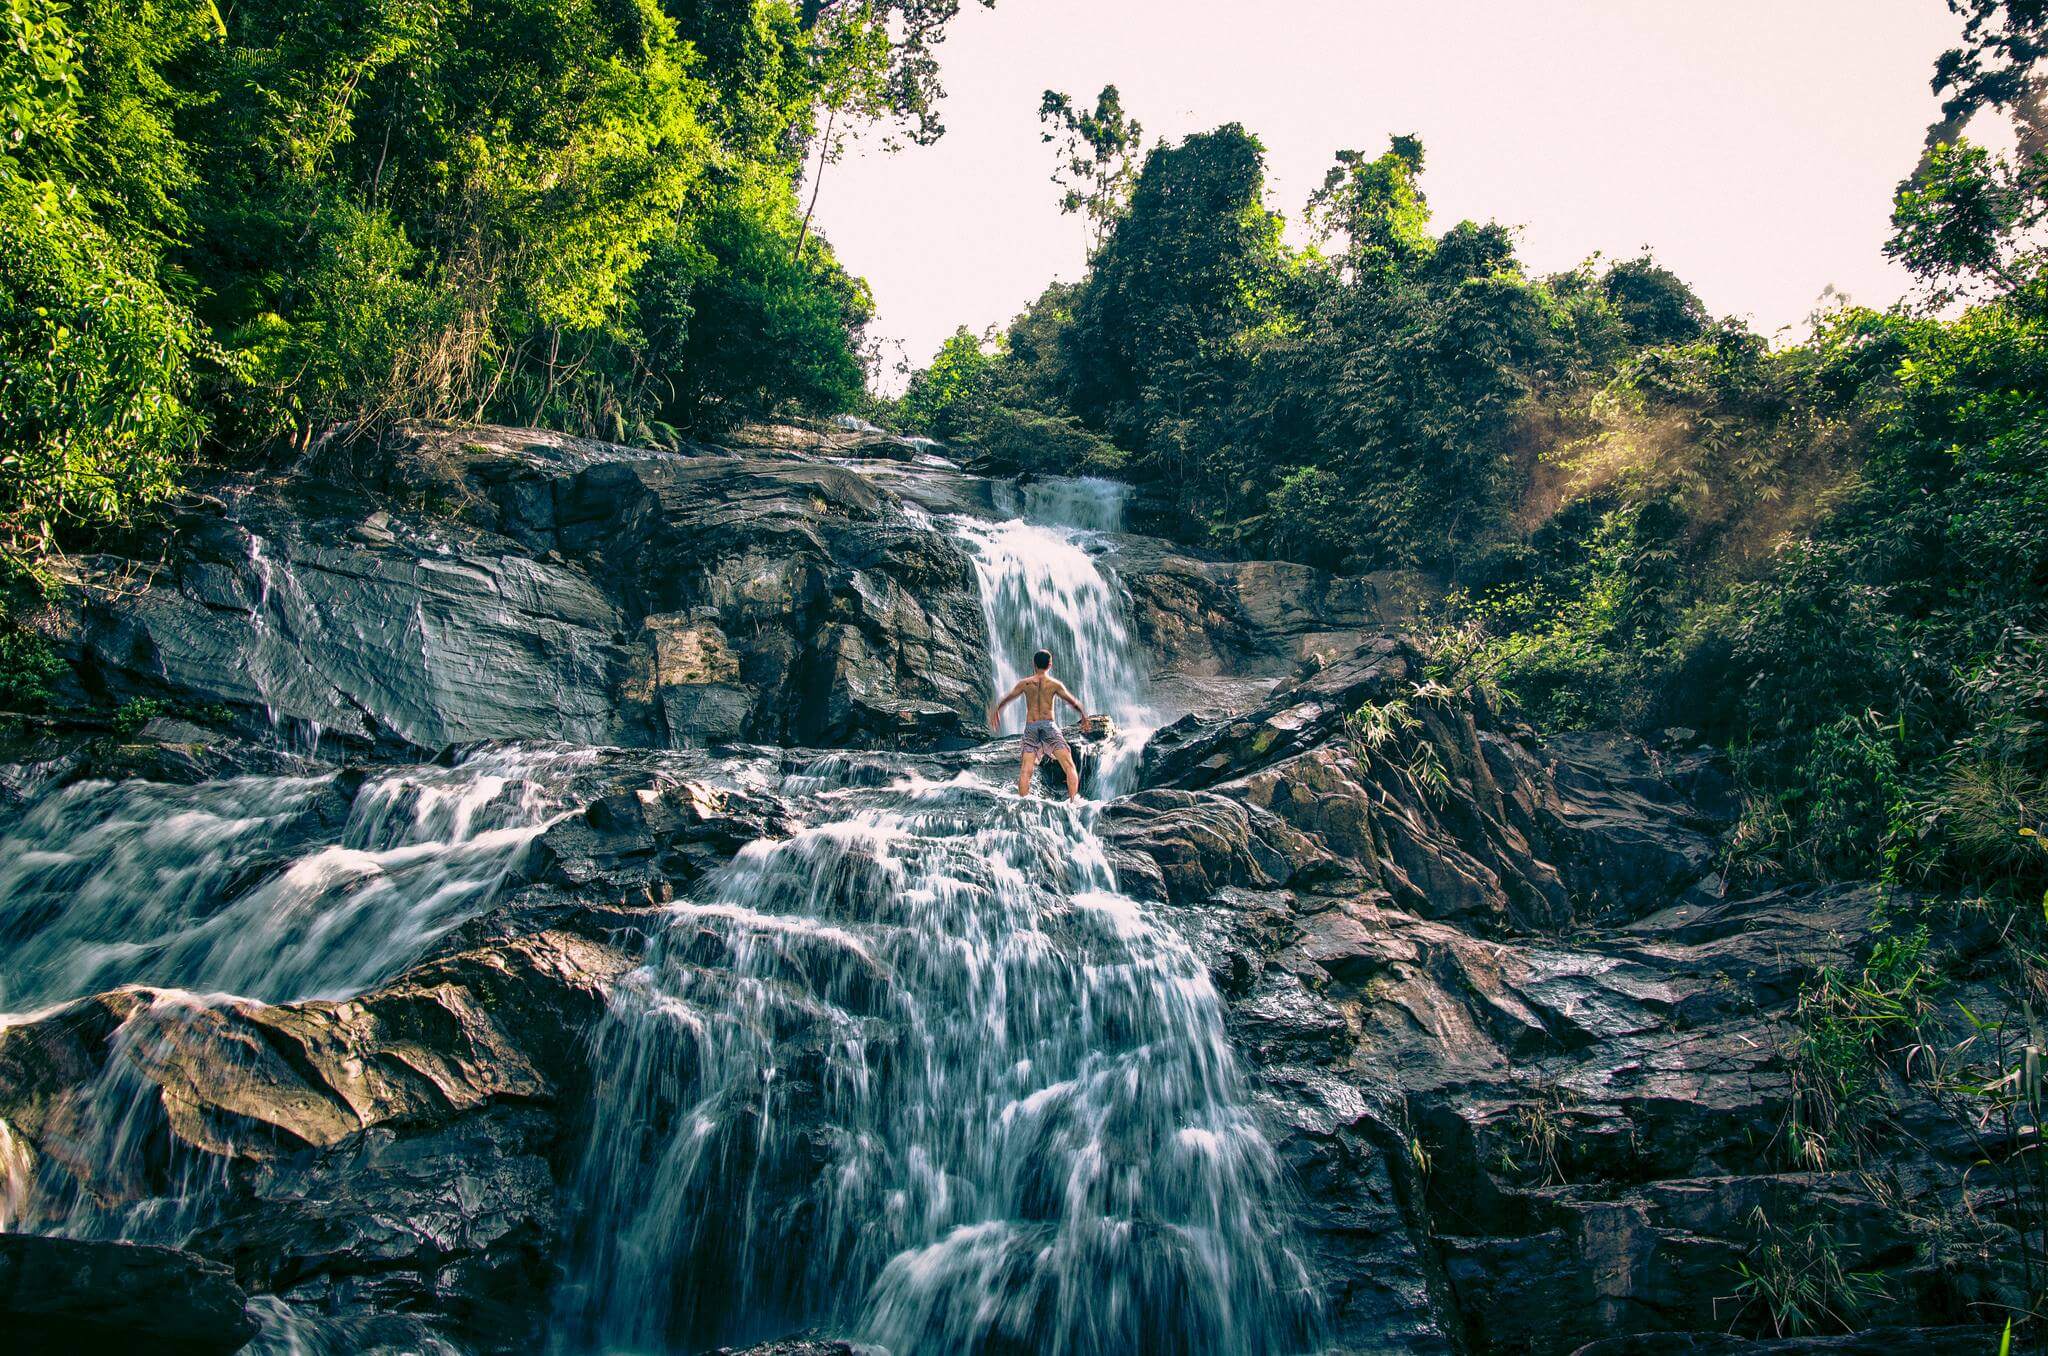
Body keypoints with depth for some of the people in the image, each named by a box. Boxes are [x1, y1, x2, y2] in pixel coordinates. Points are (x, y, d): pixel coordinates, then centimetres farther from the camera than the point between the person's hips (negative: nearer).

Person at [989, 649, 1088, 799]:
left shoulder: (1024, 683, 8)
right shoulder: (1055, 684, 2)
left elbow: (1006, 700, 16)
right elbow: (1073, 702, 5)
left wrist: (995, 711, 32)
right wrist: (1084, 713, 19)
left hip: (1030, 727, 2)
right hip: (1049, 725, -2)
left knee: (1026, 771, 0)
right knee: (1069, 766, 0)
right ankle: (1074, 798, -11)